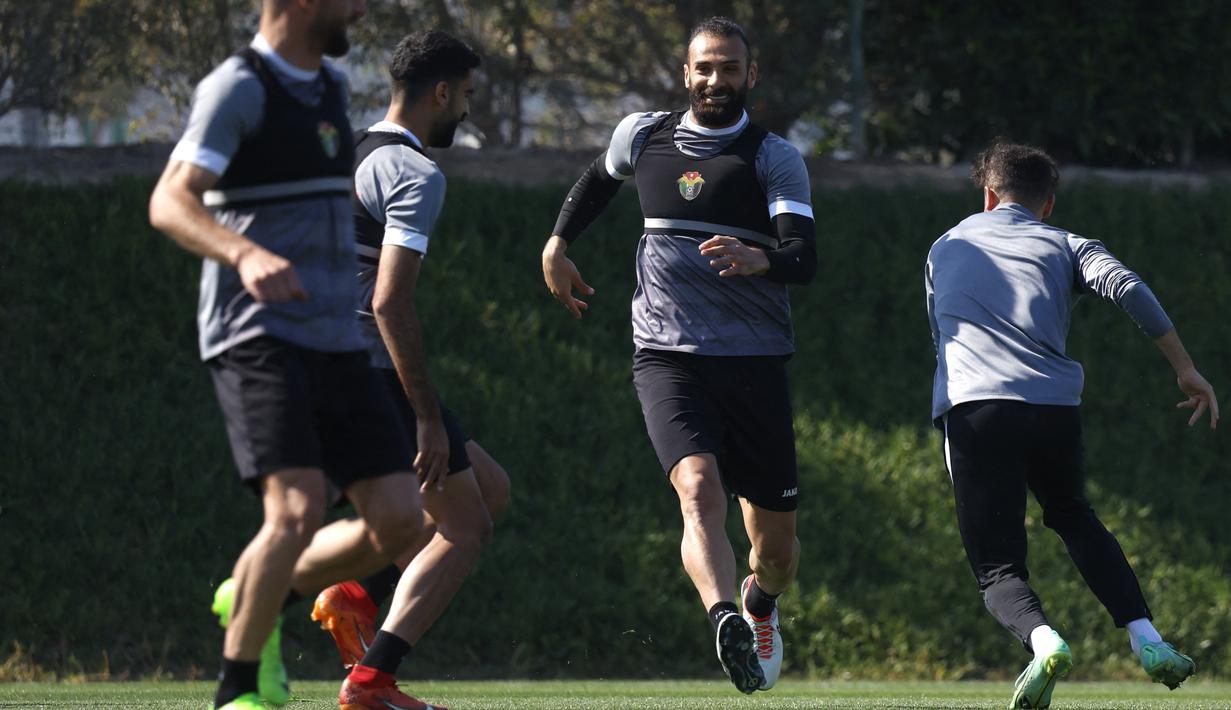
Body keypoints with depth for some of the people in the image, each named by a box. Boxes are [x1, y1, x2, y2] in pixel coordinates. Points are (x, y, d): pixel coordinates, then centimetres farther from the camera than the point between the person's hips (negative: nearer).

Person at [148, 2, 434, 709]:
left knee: (400, 520, -2)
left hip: (337, 343, 8)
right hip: (258, 338, -8)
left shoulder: (331, 85, 17)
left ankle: (254, 599, 20)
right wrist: (245, 255, -37)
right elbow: (170, 201, -21)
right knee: (299, 510, -23)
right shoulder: (237, 88, -9)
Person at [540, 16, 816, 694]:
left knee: (776, 538, 7)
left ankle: (760, 601, 42)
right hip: (668, 358, 0)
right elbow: (599, 177, 34)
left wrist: (758, 259, -35)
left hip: (755, 364, 0)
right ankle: (725, 623, -48)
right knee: (699, 488, -28)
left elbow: (805, 257, -14)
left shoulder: (775, 159, 0)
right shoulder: (642, 136, 9)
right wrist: (558, 244, 31)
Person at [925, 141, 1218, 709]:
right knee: (1075, 519, 29)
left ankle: (1042, 638, -32)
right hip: (1053, 406, 1)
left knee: (998, 570, 1)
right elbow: (1127, 289, 0)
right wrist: (1185, 369, 3)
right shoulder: (1066, 246, 19)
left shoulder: (946, 247, 26)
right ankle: (1148, 640, 13)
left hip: (970, 406, -1)